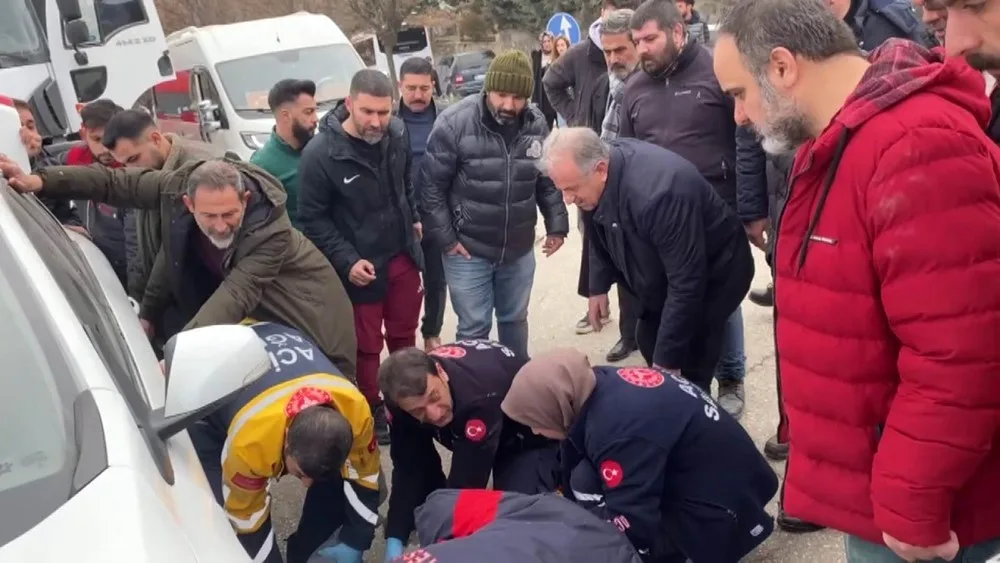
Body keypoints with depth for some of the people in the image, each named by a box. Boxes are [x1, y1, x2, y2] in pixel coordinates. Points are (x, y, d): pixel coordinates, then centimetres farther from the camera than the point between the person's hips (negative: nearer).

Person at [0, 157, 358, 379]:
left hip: (305, 308, -5)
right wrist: (40, 181, -16)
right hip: (261, 312, 6)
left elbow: (235, 295, -45)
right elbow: (115, 182, -10)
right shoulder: (177, 187, -23)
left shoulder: (272, 230, -39)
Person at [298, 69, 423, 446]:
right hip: (360, 266, -5)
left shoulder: (398, 133, -7)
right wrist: (347, 261, -19)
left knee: (404, 335, 21)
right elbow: (312, 218, -15)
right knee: (367, 346, 9)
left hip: (402, 257, 5)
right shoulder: (320, 154, -22)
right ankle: (373, 411, 31)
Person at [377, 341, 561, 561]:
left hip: (532, 435, -5)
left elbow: (466, 483, -38)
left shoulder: (481, 396, -44)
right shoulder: (407, 397, -25)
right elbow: (409, 469, -18)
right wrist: (394, 539, -26)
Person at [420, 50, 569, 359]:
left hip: (520, 249, 4)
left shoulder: (536, 124, -3)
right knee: (474, 327, 4)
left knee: (515, 320, 20)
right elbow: (431, 186, -12)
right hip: (468, 251, -4)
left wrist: (556, 225, 4)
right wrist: (446, 239, -12)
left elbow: (548, 180, 9)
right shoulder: (454, 123, -17)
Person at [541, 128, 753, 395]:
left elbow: (687, 283, -35)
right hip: (665, 274, 8)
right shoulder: (596, 177, -15)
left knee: (688, 374, -11)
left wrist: (667, 359, -29)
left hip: (713, 274, -8)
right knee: (649, 343, 16)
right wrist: (599, 285, 8)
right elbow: (600, 234, 7)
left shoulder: (657, 194, -41)